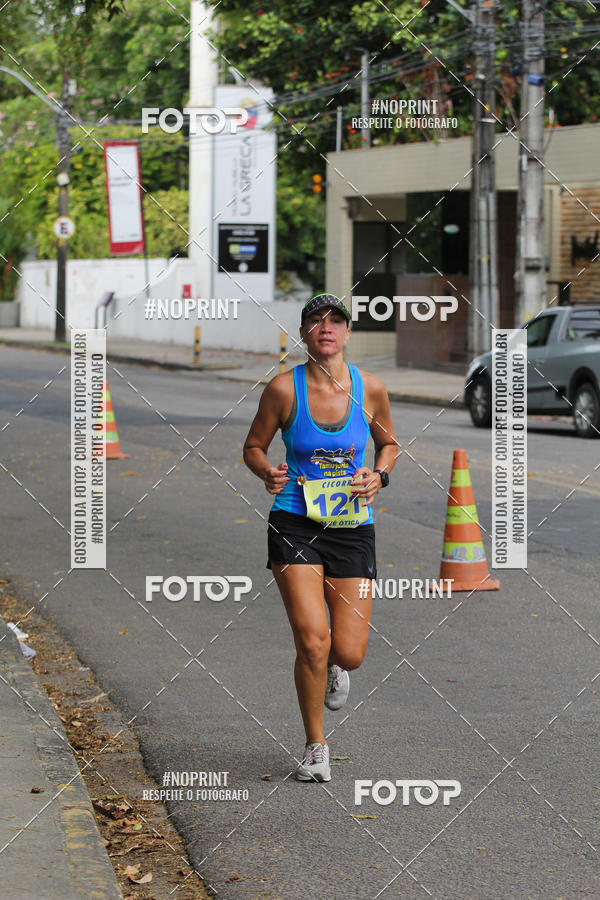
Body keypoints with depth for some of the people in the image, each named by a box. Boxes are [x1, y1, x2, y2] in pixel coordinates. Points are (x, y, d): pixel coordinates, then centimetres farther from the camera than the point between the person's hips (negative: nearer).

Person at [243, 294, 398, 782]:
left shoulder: (370, 389, -2)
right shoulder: (283, 388, -7)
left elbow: (388, 443, 15)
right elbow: (253, 447, 6)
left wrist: (378, 475, -5)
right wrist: (268, 473, -15)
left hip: (353, 528, 2)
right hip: (295, 523, -2)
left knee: (349, 654, -3)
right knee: (312, 640, -15)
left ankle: (334, 668, 38)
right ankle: (315, 747, 7)